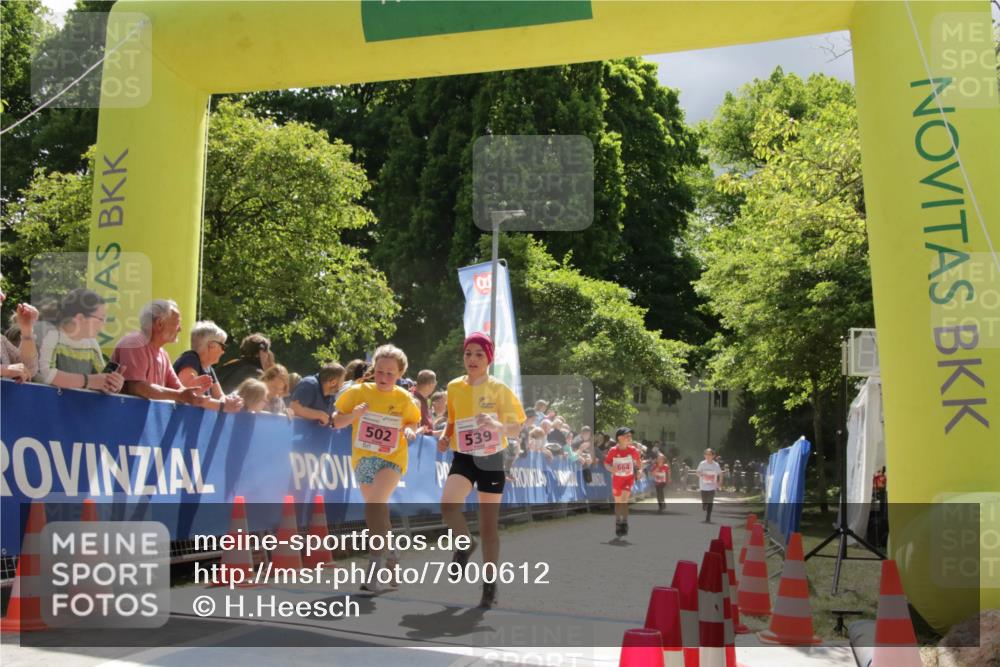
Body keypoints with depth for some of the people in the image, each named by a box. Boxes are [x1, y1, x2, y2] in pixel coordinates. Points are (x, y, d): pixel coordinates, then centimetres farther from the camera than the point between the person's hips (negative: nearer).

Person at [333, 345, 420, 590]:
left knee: (373, 508, -23)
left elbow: (413, 422, 15)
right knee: (379, 514, 14)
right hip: (364, 459, 3)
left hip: (392, 459, -3)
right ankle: (391, 555, 35)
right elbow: (336, 422, 1)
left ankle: (375, 564, -13)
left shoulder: (404, 398, -1)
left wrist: (409, 430, -8)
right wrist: (353, 414, -19)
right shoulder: (358, 391, -2)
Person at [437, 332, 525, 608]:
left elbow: (516, 428, -8)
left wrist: (497, 425, -29)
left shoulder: (499, 388, -6)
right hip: (463, 458, 2)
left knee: (489, 525, 5)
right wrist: (445, 436, -3)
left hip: (491, 460, -2)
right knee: (447, 504, -27)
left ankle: (490, 583, 23)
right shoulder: (454, 387, 3)